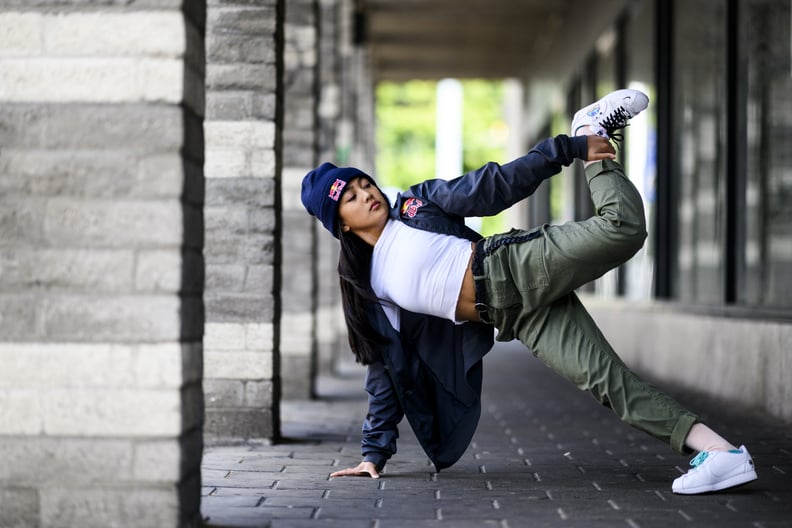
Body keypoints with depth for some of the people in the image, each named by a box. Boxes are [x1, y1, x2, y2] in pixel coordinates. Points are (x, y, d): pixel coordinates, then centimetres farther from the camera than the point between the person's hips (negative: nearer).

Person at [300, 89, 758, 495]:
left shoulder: (417, 204, 12)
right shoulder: (368, 287, 17)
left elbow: (487, 189, 4)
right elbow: (388, 372, 20)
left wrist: (568, 149, -6)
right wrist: (375, 453, 16)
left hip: (517, 269, -2)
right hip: (519, 316, 2)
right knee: (604, 378, -17)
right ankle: (719, 452, -22)